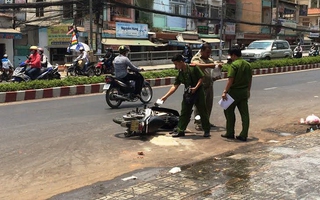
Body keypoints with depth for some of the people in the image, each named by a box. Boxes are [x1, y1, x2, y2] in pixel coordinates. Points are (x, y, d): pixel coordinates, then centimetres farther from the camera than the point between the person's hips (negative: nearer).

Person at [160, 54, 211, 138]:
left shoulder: (193, 68, -12)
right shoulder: (180, 74, 2)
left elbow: (201, 77, -11)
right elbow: (175, 86, 2)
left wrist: (195, 88, -21)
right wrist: (165, 96, -3)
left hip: (198, 92, -5)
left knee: (203, 112, 4)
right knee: (184, 113, 5)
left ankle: (207, 130, 16)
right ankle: (180, 130, 12)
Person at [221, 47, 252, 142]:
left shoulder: (234, 65, -14)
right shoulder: (248, 65, 8)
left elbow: (230, 80, -19)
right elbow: (250, 80, 14)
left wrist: (225, 91, -18)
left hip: (234, 91, -6)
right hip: (244, 92, 7)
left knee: (229, 111, 8)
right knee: (244, 113, 6)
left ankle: (230, 133, 14)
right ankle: (243, 135, 8)